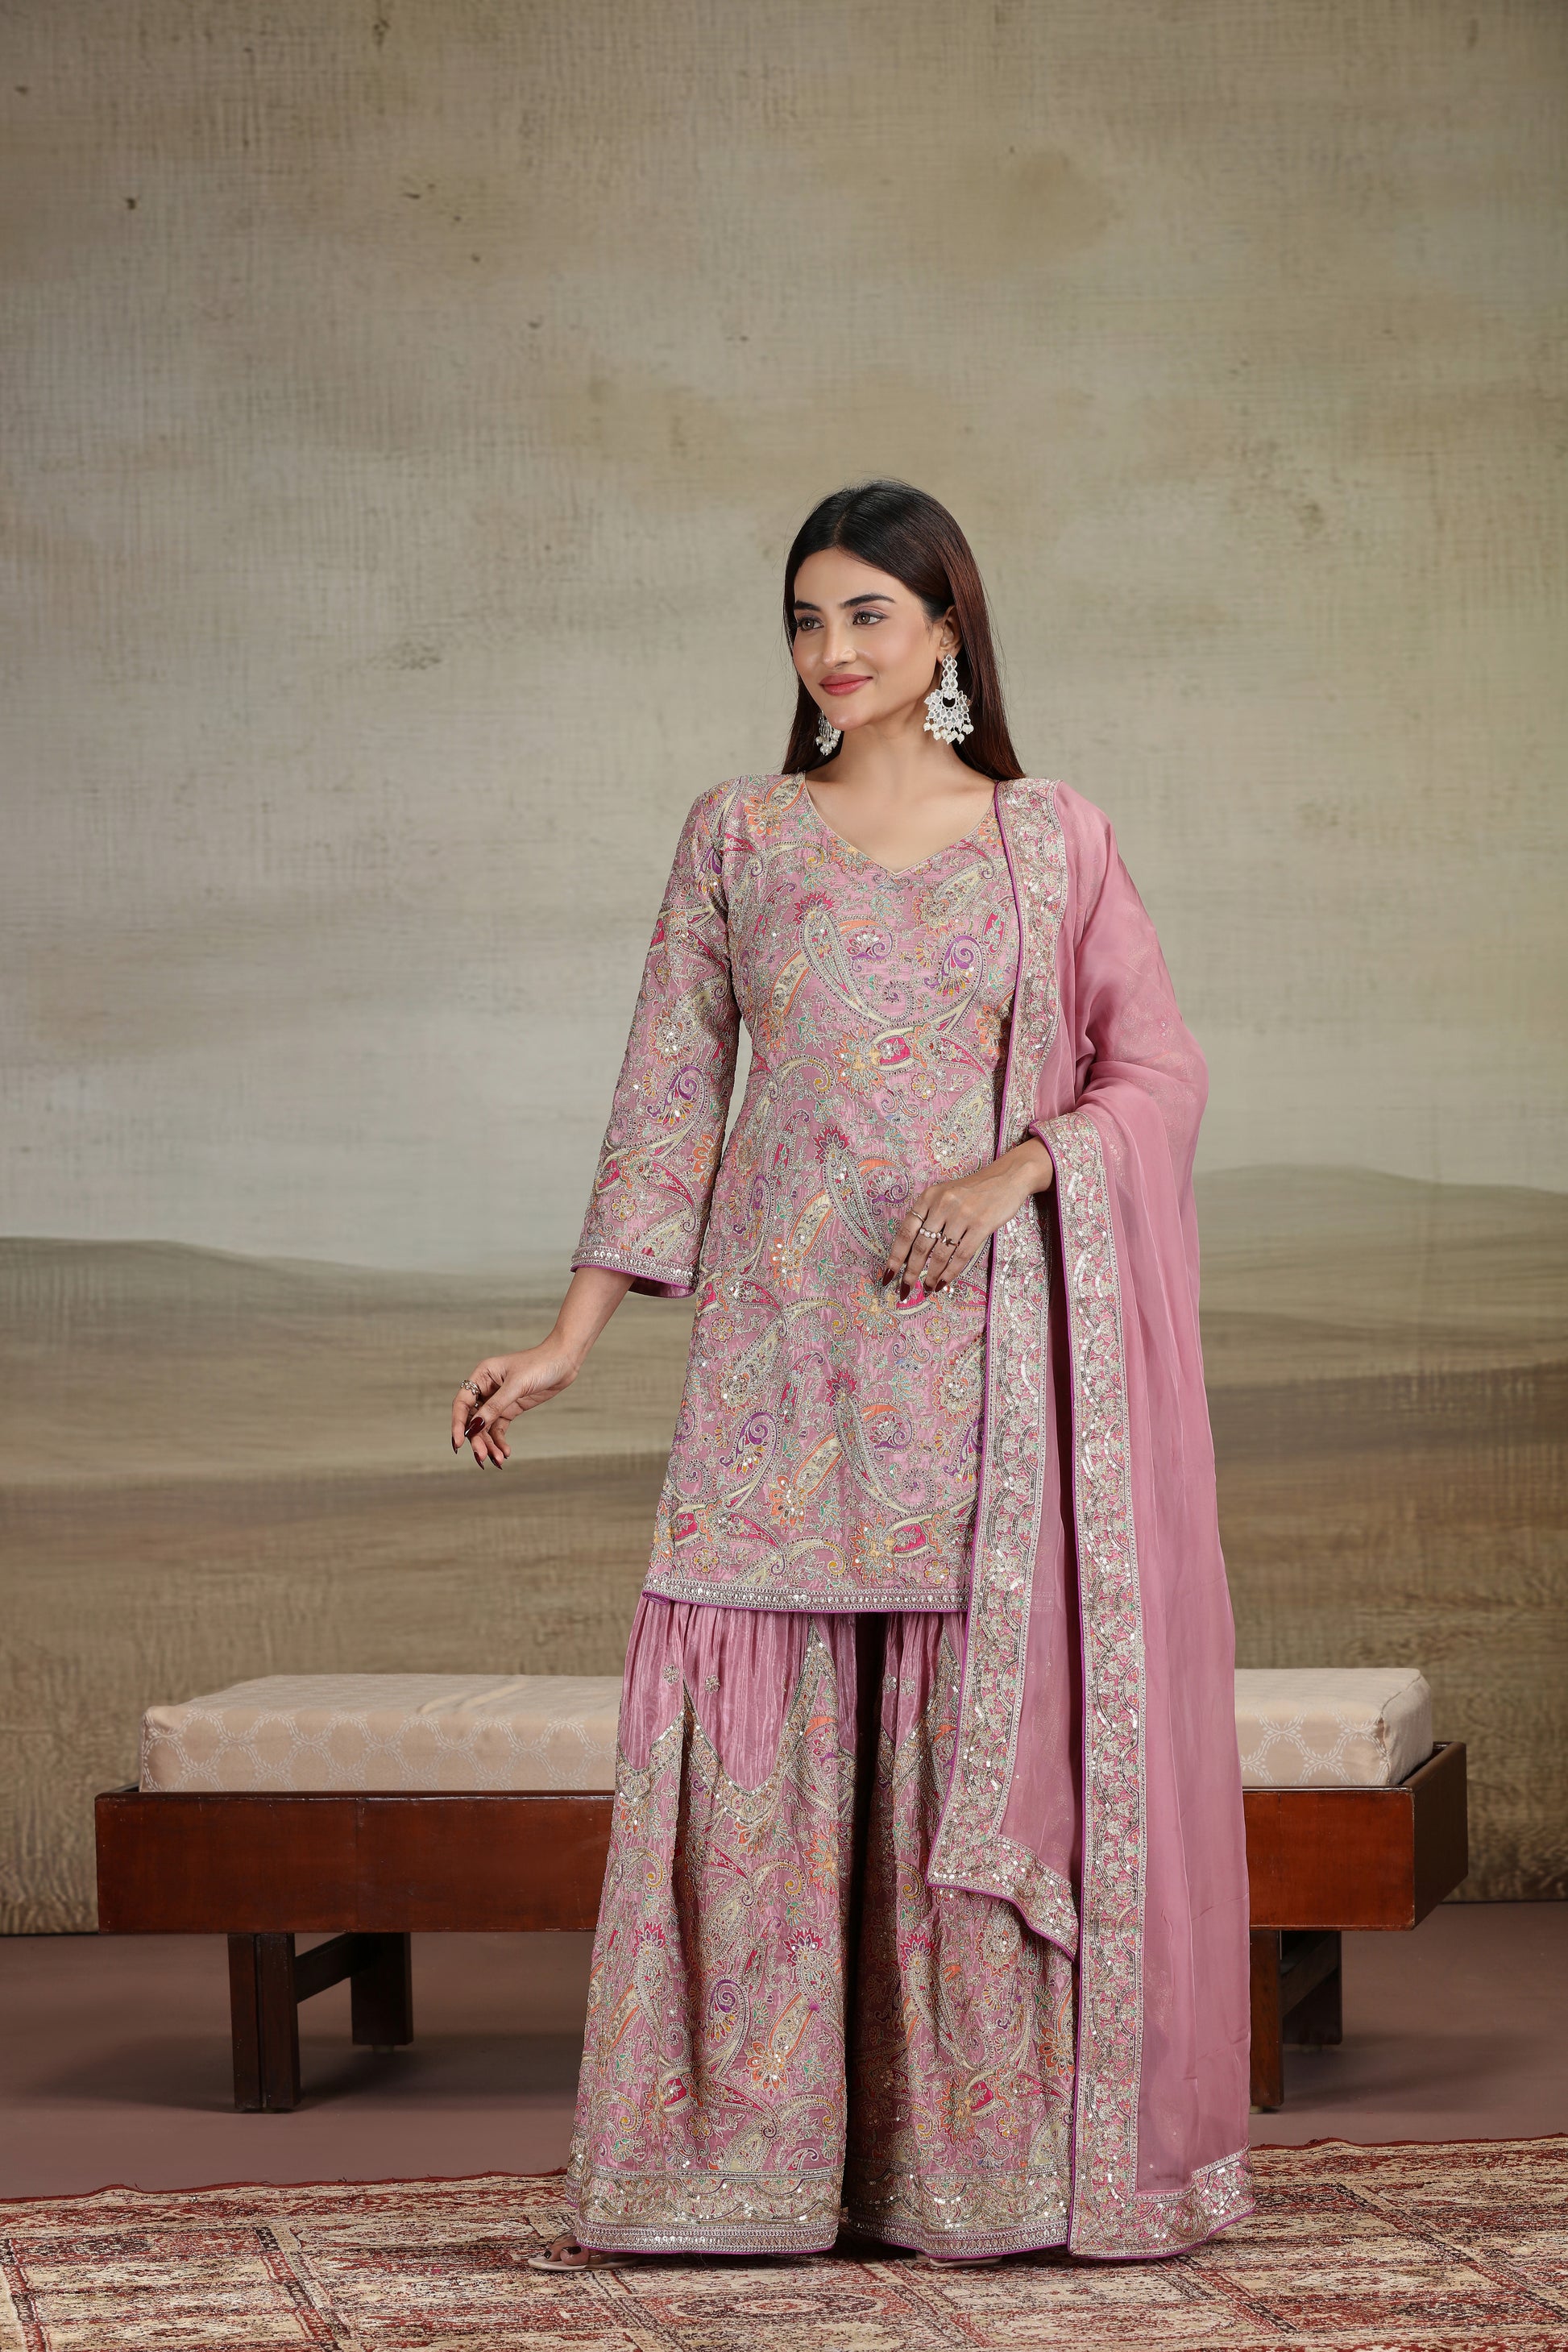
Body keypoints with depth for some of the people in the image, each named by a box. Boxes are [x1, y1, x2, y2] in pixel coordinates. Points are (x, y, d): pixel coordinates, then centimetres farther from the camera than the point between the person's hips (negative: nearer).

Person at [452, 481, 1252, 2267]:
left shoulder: (1050, 839, 6)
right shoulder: (738, 834, 8)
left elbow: (1159, 1070, 4)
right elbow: (667, 1096, 7)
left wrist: (1015, 1169, -14)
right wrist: (571, 1339, 2)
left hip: (983, 1352, -1)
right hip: (783, 1355, 1)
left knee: (987, 1735, 0)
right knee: (756, 1732, -3)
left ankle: (983, 2155, 9)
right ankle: (742, 2161, 5)